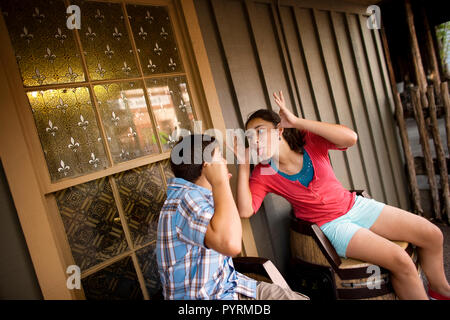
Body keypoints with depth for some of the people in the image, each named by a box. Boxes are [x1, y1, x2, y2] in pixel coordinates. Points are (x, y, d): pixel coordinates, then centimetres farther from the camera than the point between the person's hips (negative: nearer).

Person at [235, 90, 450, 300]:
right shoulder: (263, 173, -11)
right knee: (401, 261, -22)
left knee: (433, 235, 5)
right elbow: (245, 211, -23)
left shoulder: (309, 140, -9)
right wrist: (243, 164, -22)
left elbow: (350, 138, -27)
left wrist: (297, 121, -27)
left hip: (355, 205, 4)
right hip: (330, 225, -4)